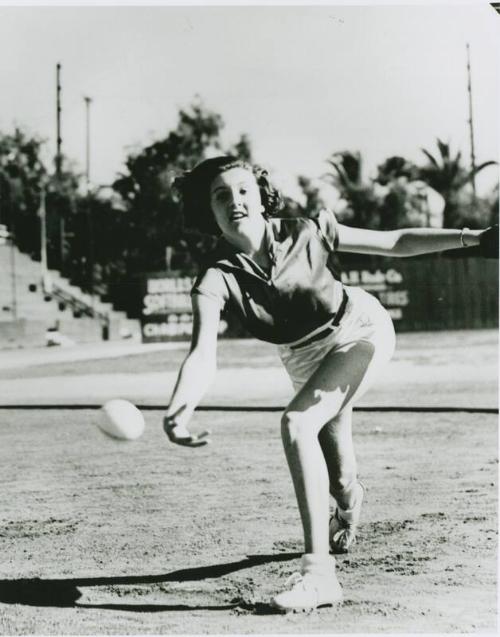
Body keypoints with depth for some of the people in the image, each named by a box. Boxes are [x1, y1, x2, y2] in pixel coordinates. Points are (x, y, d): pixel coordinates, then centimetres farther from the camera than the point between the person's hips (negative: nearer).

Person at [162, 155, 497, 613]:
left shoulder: (306, 234, -24)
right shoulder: (216, 280, -24)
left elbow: (395, 242, -15)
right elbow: (203, 356, -38)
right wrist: (178, 411, -59)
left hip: (360, 329, -4)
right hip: (305, 357, 4)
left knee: (297, 422, -29)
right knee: (337, 481, 13)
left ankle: (318, 572, -29)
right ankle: (348, 513, 54)